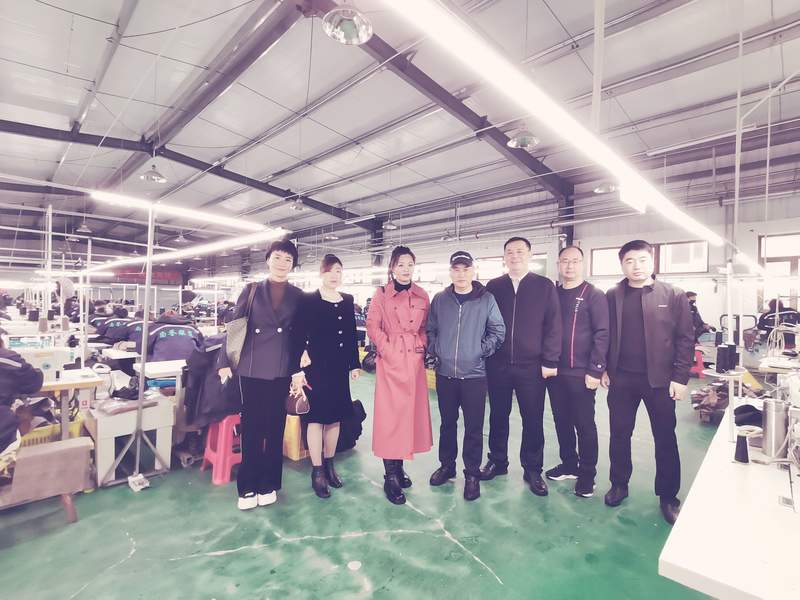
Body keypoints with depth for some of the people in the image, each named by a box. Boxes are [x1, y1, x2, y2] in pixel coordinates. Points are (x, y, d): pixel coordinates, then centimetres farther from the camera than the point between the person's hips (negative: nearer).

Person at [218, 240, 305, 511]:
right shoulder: (251, 290, 4)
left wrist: (298, 369, 0)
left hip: (282, 371, 1)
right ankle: (247, 487, 22)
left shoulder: (297, 295, 4)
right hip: (251, 369, 0)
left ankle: (268, 484, 25)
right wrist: (225, 362, -1)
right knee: (251, 428, 6)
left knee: (275, 428, 10)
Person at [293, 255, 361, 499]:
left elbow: (352, 335, 11)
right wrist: (299, 367, -11)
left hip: (339, 368, 5)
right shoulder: (308, 300, -5)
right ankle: (317, 470, 17)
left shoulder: (347, 301, 8)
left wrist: (354, 364, 10)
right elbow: (299, 335, -7)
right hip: (316, 367, -4)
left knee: (335, 417, 13)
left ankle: (329, 464, 30)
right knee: (316, 418, 3)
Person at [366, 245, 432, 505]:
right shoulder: (381, 294, -1)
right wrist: (388, 350, -10)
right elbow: (373, 326, -3)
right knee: (390, 414, -2)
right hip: (391, 360, -4)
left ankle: (399, 467, 27)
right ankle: (391, 477, 8)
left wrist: (421, 347, 0)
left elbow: (425, 327, 14)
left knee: (411, 411, 9)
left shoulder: (422, 296, 9)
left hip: (415, 360, 4)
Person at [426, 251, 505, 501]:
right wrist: (434, 351, -1)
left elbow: (498, 331, 1)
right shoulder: (439, 300, 3)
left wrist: (482, 350, -8)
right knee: (447, 422, 17)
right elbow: (430, 329, 10)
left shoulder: (486, 299, -3)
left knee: (474, 427, 7)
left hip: (474, 374, -2)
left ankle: (472, 474, 24)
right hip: (445, 373, 2)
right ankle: (446, 465, 35)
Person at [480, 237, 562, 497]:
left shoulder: (544, 286, 1)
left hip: (532, 366, -1)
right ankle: (497, 461, 32)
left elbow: (553, 326, -3)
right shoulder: (493, 287, 6)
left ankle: (532, 469, 26)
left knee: (533, 420, 9)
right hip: (497, 365, 2)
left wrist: (550, 361, -8)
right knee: (498, 416, 13)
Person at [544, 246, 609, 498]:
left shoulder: (594, 295, -4)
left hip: (581, 373, -4)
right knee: (561, 421, 15)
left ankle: (587, 473, 22)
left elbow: (602, 334, -9)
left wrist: (595, 370, -14)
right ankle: (568, 464, 32)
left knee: (584, 424, 6)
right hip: (554, 371, 5)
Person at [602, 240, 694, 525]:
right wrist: (603, 369, 2)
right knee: (619, 434, 12)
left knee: (665, 438, 10)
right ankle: (619, 485, 29)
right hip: (621, 379, 2)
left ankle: (668, 496, 27)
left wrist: (680, 377, -8)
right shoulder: (612, 296, 3)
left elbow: (685, 338, -3)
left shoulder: (674, 295, -2)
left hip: (660, 379, -1)